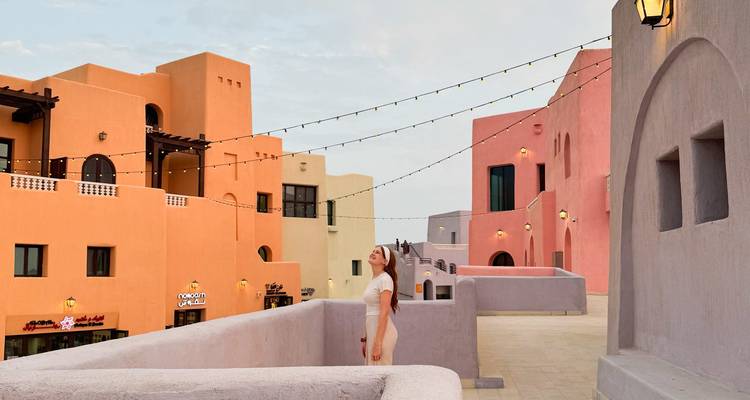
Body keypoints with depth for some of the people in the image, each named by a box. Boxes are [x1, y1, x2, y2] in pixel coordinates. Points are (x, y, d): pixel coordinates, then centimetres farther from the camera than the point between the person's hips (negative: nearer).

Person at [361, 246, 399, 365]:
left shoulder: (385, 279, -12)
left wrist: (377, 343, -22)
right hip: (372, 329, 9)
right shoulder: (373, 280, 15)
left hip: (382, 330, -9)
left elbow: (384, 313, -18)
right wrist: (365, 339, 18)